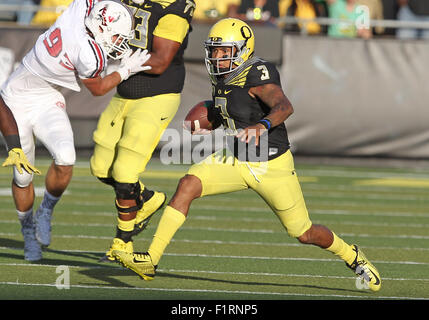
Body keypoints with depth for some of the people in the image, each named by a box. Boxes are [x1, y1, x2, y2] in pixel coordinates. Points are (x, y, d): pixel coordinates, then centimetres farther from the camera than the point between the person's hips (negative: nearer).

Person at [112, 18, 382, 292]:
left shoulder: (257, 75, -23)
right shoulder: (224, 77, 1)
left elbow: (284, 107, -42)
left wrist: (262, 126, -59)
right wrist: (211, 120, 8)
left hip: (272, 166, -6)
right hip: (236, 160, 6)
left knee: (305, 234, 7)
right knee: (188, 185, -16)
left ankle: (353, 256, 37)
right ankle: (151, 261, -18)